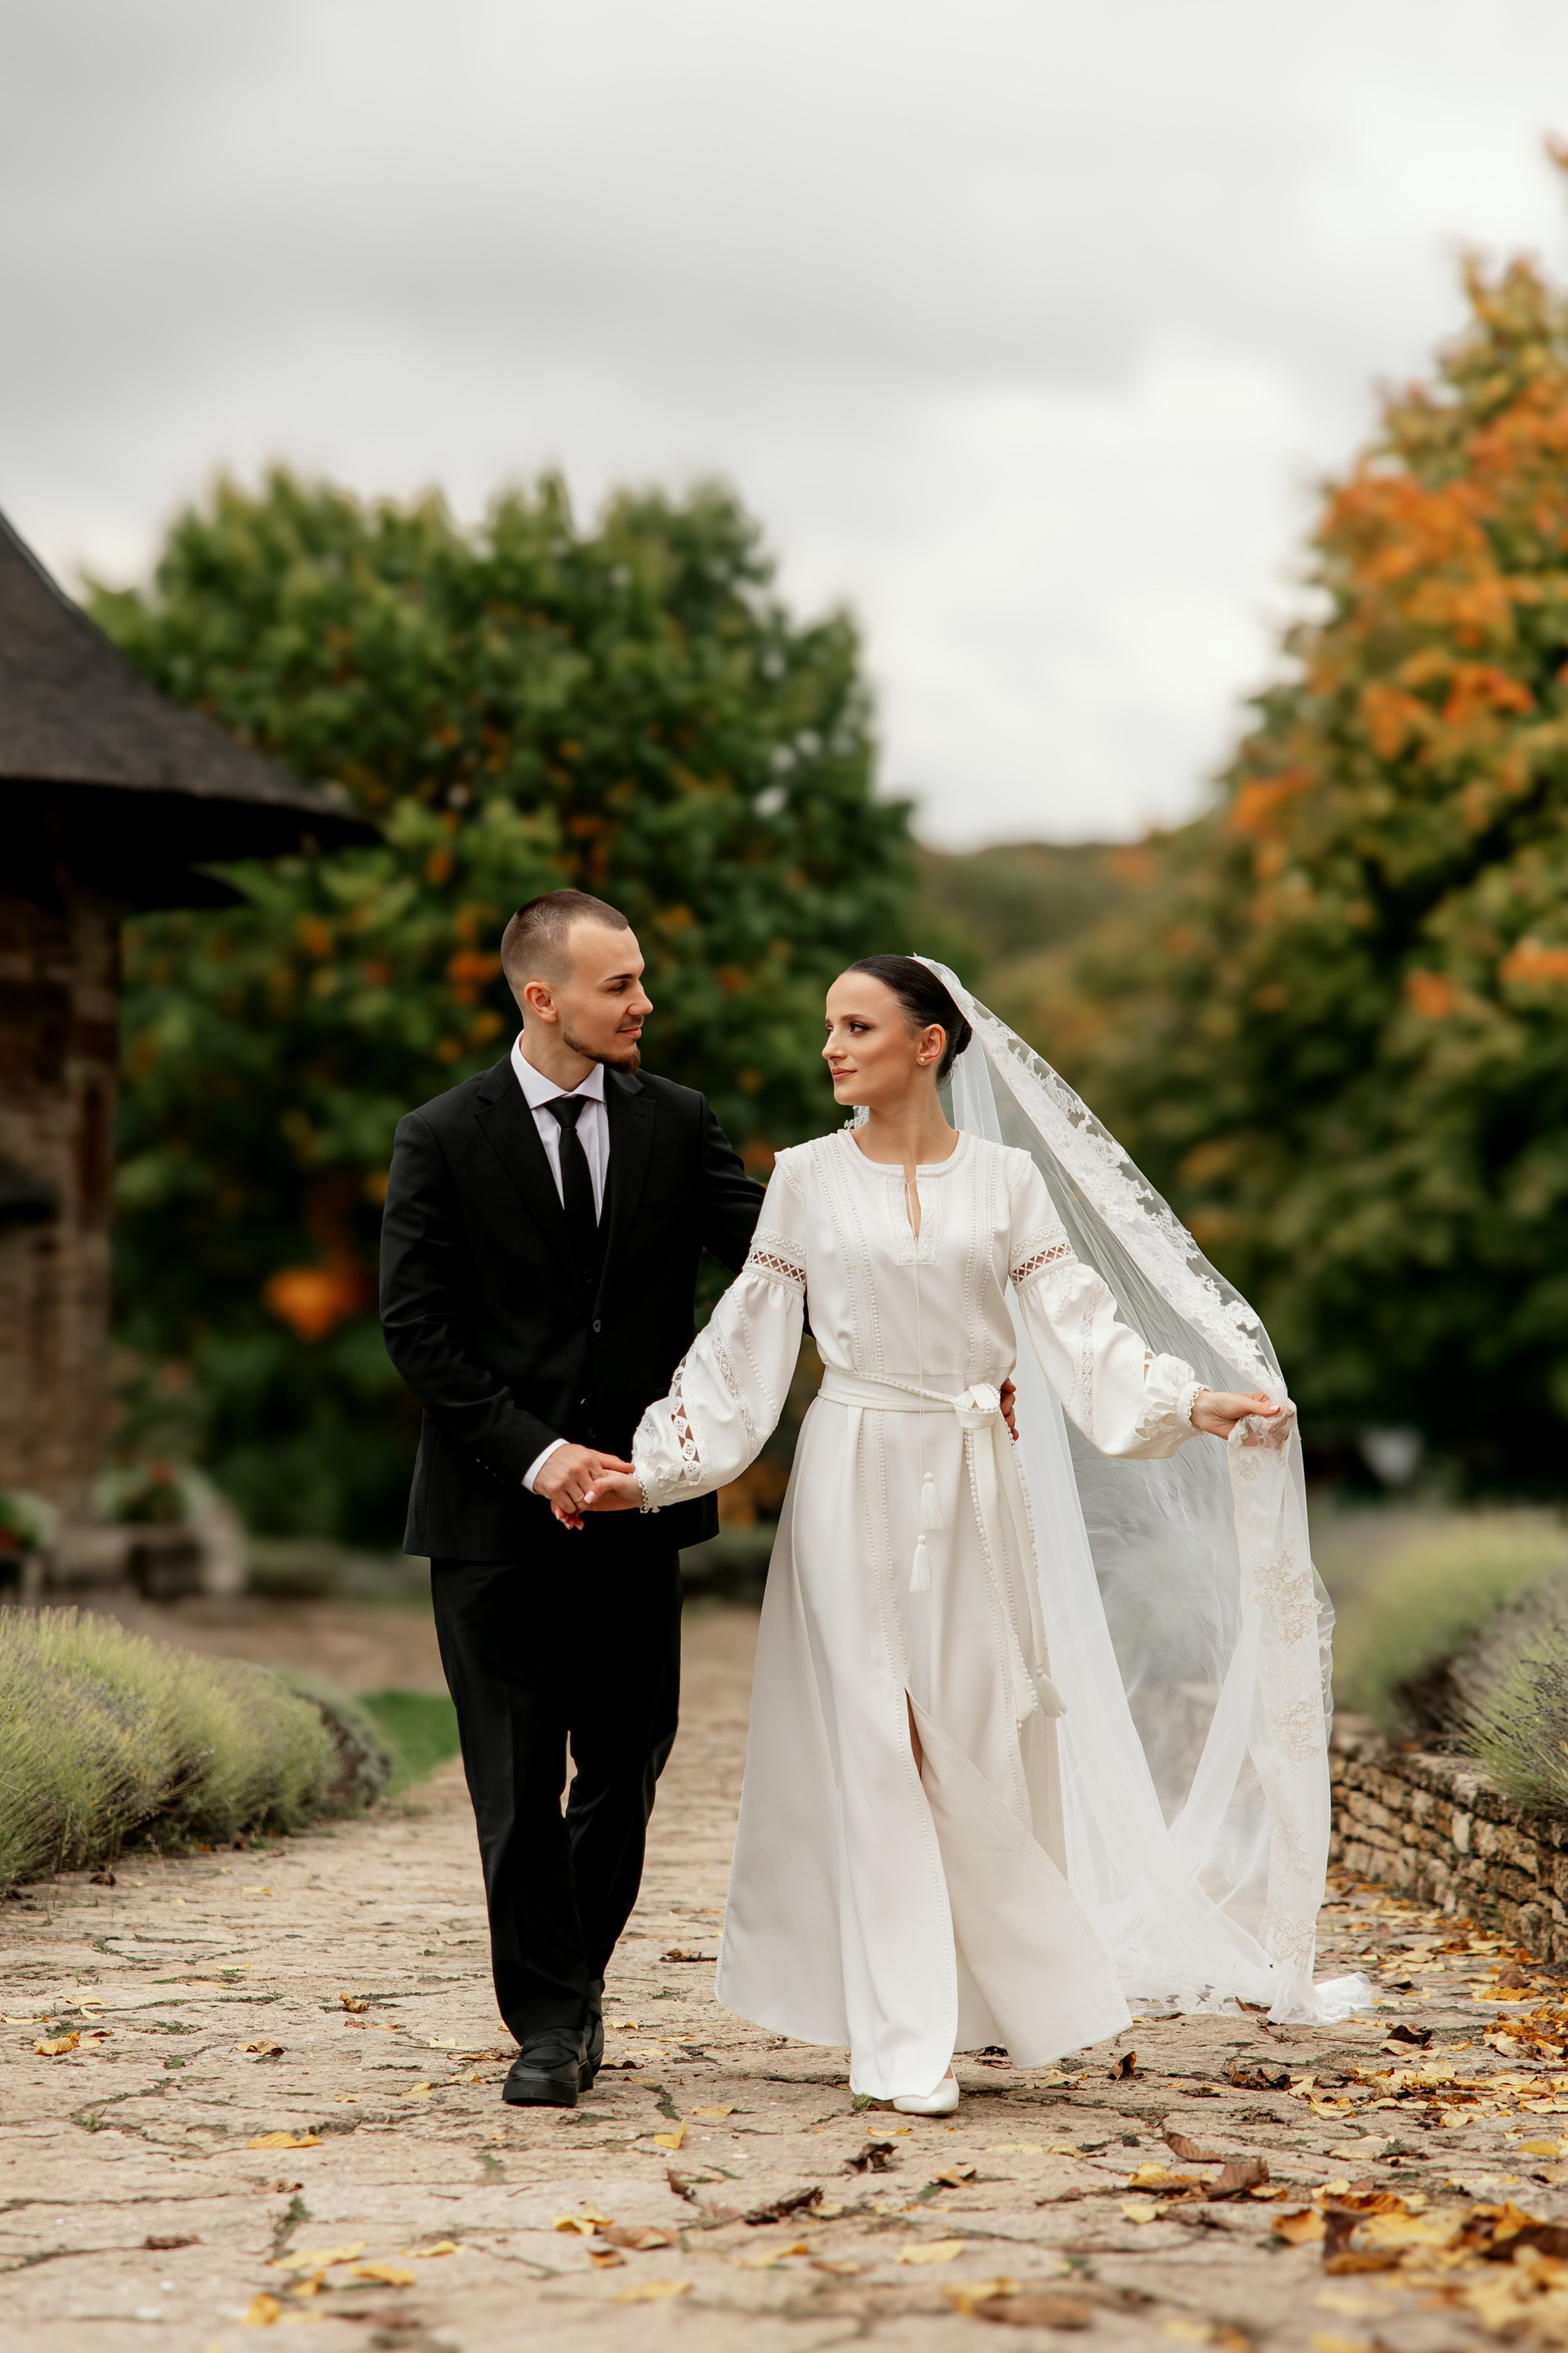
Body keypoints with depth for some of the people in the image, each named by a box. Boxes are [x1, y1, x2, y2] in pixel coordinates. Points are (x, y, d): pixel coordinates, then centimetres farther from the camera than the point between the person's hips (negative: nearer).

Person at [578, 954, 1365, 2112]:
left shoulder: (1006, 1177, 3)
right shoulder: (807, 1179, 3)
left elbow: (1075, 1321, -1)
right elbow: (747, 1345, 4)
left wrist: (1194, 1402, -13)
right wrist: (658, 1468, -3)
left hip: (974, 1482, 1)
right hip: (855, 1481, 0)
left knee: (980, 1736, 2)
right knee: (873, 1741, -3)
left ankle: (998, 1991, 24)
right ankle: (903, 2039, 1)